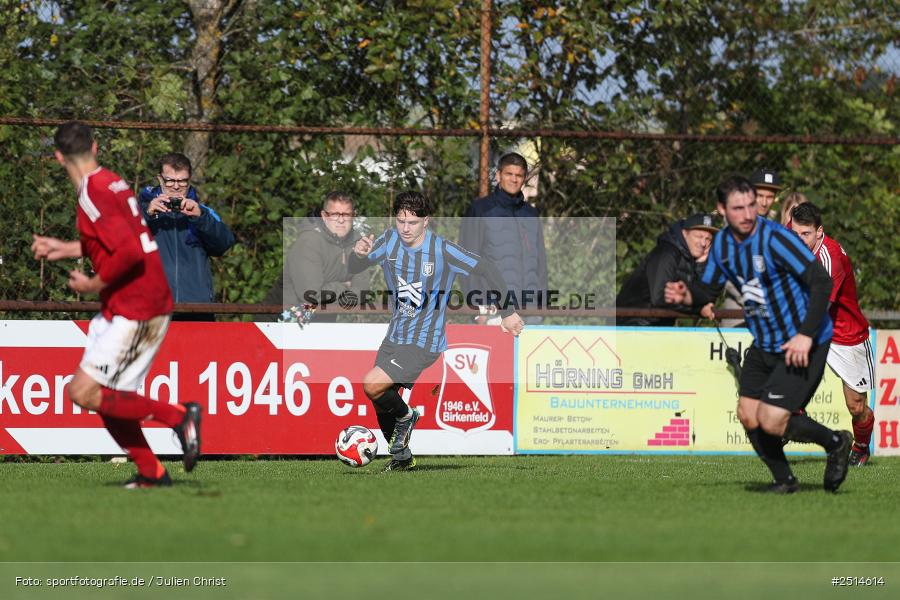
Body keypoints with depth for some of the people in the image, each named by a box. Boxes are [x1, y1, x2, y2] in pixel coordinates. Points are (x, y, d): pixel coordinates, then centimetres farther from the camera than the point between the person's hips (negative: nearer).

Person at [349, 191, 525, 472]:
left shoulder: (442, 250, -16)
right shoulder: (390, 240, -3)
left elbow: (486, 269, -10)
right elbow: (353, 269, -1)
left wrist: (506, 312, -9)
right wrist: (359, 254, -25)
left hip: (424, 344, -6)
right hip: (394, 337, 6)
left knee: (372, 385, -21)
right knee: (381, 404, 12)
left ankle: (404, 417, 8)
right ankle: (402, 456, 35)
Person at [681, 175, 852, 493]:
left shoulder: (774, 238, -21)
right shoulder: (722, 243, 2)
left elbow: (821, 281, -23)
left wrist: (806, 335, -28)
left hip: (802, 345, -7)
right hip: (764, 345, 7)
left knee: (771, 422, -14)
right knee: (748, 416, 5)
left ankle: (835, 443, 11)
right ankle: (784, 480, 26)